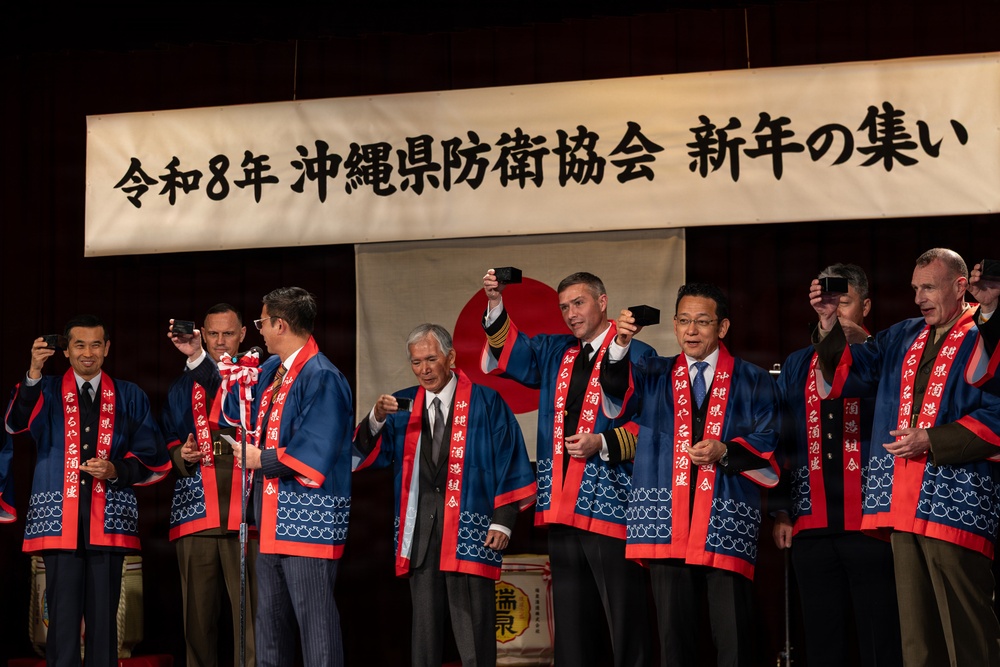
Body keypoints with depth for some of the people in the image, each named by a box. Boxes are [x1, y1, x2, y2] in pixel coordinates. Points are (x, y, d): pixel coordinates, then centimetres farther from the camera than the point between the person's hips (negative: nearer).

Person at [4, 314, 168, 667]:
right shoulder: (47, 391, 9)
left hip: (109, 519, 1)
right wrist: (34, 373, -25)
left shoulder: (129, 397, 13)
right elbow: (17, 423, -12)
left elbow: (153, 459, 11)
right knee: (63, 616, -3)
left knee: (104, 618, 2)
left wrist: (115, 470, -8)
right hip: (59, 519, -1)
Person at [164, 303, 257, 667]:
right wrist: (182, 455, -2)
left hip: (245, 510, -2)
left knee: (250, 610, -9)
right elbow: (167, 443, 19)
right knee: (197, 612, 2)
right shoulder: (184, 386, 20)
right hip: (195, 510, 3)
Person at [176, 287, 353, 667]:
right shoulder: (272, 368, 11)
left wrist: (259, 458, -11)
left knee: (314, 619, -6)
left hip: (309, 518, -10)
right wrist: (196, 357, 23)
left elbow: (312, 457, -23)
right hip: (274, 516, 10)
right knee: (270, 621, 15)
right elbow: (235, 403, 28)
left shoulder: (322, 378, -17)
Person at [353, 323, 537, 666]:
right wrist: (376, 418, -18)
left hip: (471, 526, -3)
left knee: (472, 621, -4)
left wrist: (502, 520, -9)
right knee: (424, 621, 7)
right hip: (419, 526, 4)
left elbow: (509, 461, -2)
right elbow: (371, 454, 2)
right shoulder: (402, 405, 11)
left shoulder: (485, 402, 1)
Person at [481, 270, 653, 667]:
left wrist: (603, 443, -18)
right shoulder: (554, 353, 18)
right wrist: (495, 305, -9)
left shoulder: (637, 356, -1)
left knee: (626, 622, -6)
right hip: (562, 506, 6)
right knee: (571, 624, 11)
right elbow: (512, 354, 4)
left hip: (611, 503, -6)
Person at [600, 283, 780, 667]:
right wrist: (620, 346, -26)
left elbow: (767, 446, 4)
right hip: (666, 522, 2)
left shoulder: (753, 382, 11)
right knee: (673, 634, 5)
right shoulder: (655, 376, 14)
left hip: (727, 522, -2)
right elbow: (619, 395, -7)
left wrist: (725, 452, -14)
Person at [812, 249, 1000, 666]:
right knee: (916, 632, 11)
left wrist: (931, 440, -15)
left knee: (966, 631, -5)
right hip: (903, 503, 7)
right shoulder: (903, 337, 17)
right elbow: (848, 374, 14)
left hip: (956, 503, -7)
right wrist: (829, 323, 0)